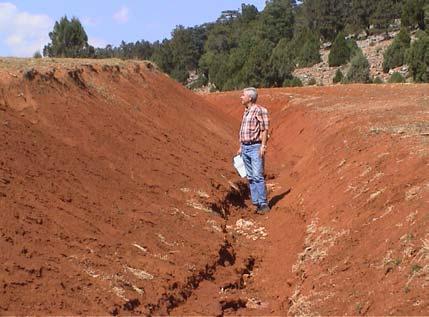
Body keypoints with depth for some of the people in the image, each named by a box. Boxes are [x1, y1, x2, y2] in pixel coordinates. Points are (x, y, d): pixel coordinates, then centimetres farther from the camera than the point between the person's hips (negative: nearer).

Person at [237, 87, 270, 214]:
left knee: (258, 176, -11)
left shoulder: (260, 110, -10)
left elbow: (264, 130, -13)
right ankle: (256, 203, 14)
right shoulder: (246, 111, 15)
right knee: (250, 177, 9)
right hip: (245, 148, 9)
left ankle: (263, 204, -8)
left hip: (255, 147, -9)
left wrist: (263, 146, -19)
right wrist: (240, 147, 19)